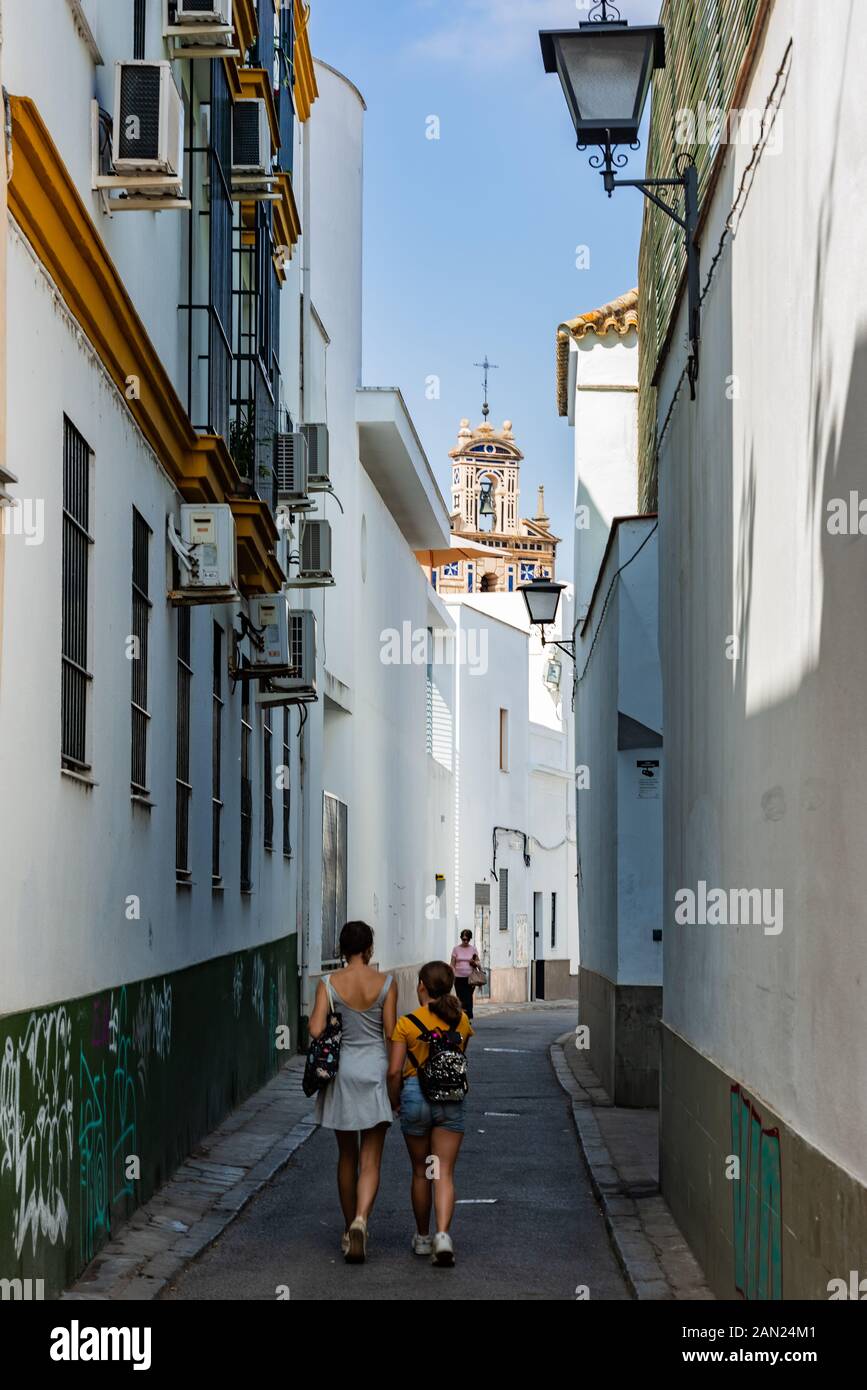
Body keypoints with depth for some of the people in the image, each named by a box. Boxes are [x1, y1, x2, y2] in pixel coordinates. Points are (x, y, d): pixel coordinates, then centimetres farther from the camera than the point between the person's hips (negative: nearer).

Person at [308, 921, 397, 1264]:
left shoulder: (328, 984, -4)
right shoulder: (386, 983, -5)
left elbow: (316, 1030, -14)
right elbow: (392, 1033, -5)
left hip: (341, 1072, 1)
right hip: (374, 1070, -1)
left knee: (347, 1156, 17)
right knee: (371, 1161, 1)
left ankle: (350, 1231, 25)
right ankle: (361, 1220, -23)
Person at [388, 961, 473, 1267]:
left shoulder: (406, 1023, -8)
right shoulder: (461, 1021, 2)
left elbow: (394, 1071, -9)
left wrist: (394, 1102, 6)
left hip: (415, 1095, -1)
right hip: (451, 1099, 1)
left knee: (420, 1172, 15)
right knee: (444, 1174, 0)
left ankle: (422, 1238, 27)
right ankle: (443, 1234, -19)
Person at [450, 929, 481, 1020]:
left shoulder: (473, 949, 6)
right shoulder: (456, 949, 4)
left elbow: (478, 962, 10)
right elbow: (452, 965, 6)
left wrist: (475, 963, -13)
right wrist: (452, 976, -4)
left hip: (470, 977, 0)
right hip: (459, 978, 0)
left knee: (468, 998, -7)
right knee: (460, 998, -1)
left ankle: (468, 1018, -5)